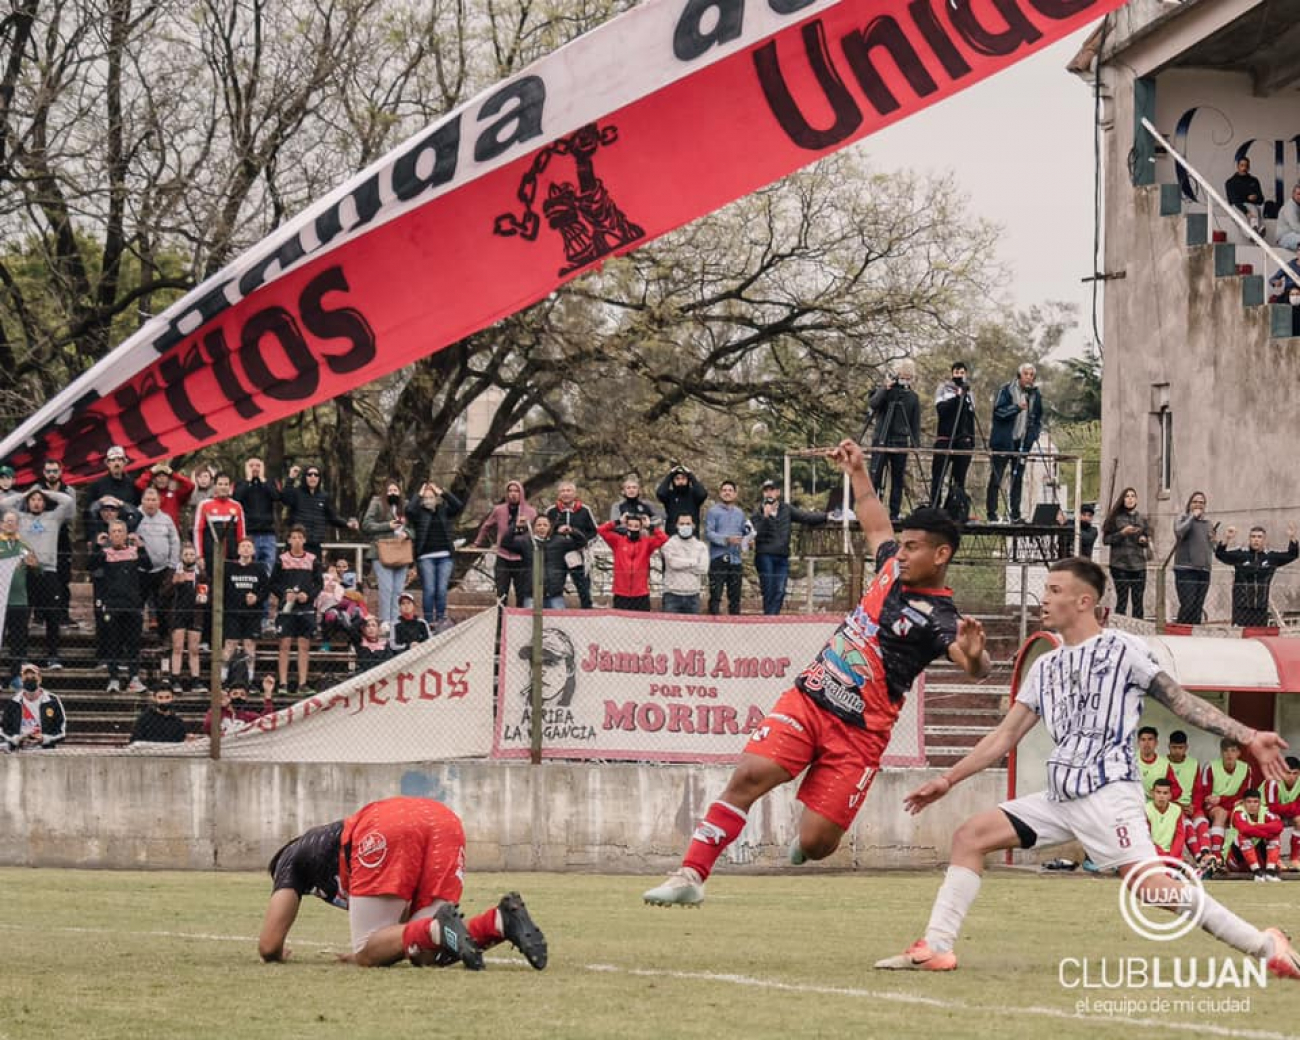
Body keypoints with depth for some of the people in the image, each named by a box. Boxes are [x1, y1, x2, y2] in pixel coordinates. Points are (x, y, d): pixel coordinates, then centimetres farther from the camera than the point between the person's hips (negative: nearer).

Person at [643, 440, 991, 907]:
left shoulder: (938, 618, -13)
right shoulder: (893, 567, 7)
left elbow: (975, 668, -31)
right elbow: (875, 525, 30)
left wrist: (973, 655, -54)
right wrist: (858, 472, 35)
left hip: (859, 730, -5)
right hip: (808, 698, 5)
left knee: (815, 845, -7)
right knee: (750, 774, -18)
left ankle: (809, 834, 31)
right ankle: (691, 875, -17)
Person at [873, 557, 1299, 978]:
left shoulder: (1121, 649, -1)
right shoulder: (1045, 667, 19)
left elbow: (1180, 701, -2)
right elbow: (1005, 736, 24)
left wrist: (1248, 736, -12)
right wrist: (948, 780, 21)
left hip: (1108, 790, -8)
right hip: (1061, 797, 8)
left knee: (1147, 884, -23)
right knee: (970, 836, 0)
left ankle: (1265, 946, -17)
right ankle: (936, 948, -1)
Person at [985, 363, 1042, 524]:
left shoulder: (1035, 395, 9)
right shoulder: (1006, 390, -4)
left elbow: (1038, 420, 17)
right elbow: (998, 411, -12)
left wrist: (1032, 437, 2)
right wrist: (1016, 408, -24)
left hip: (1022, 443, 4)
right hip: (1003, 442, -4)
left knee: (1018, 479, 5)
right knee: (996, 478, -2)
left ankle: (1015, 515, 8)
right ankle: (992, 514, -1)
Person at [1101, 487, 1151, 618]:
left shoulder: (1142, 519, 14)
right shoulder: (1115, 518, 2)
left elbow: (1147, 541, 21)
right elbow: (1106, 539, -2)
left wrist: (1144, 540, -2)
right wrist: (1122, 533, -14)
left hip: (1138, 564, 4)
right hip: (1120, 564, -4)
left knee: (1138, 601, 1)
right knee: (1122, 600, -7)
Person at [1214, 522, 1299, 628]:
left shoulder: (1271, 557, 8)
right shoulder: (1240, 555, 0)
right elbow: (1220, 555, -9)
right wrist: (1226, 539, -26)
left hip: (1261, 607, 3)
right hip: (1241, 607, -3)